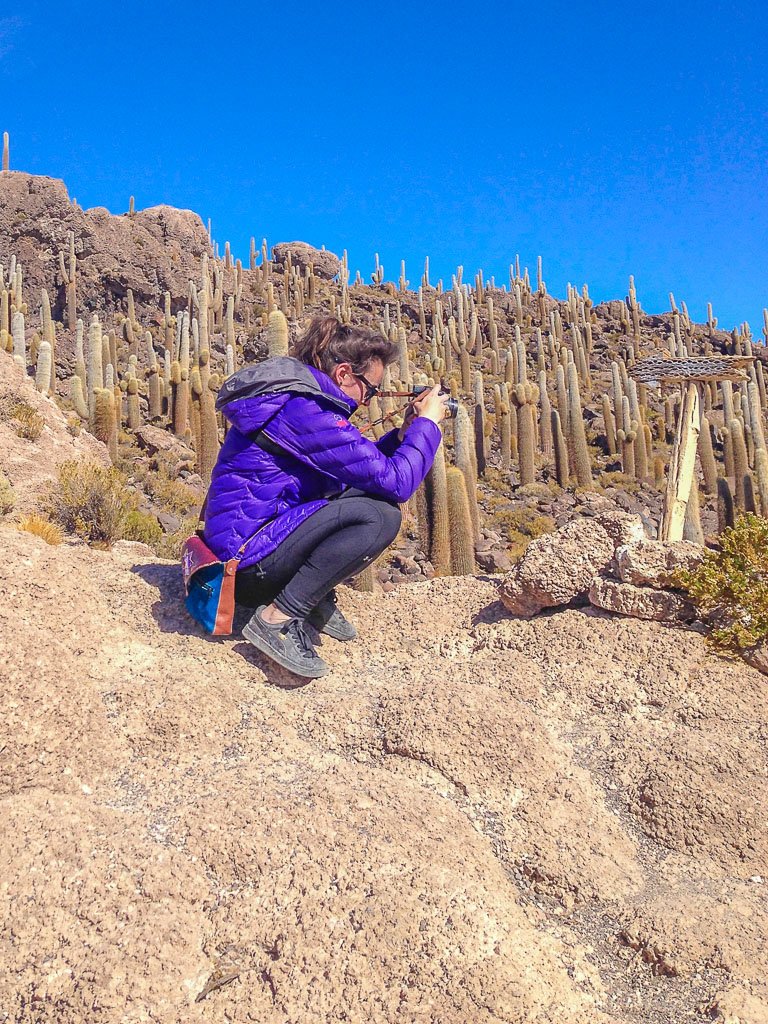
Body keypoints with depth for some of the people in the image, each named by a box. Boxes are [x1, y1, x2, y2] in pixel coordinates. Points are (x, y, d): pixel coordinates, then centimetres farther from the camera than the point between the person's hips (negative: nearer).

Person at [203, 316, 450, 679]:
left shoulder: (298, 397, 12)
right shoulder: (308, 410, -20)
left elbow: (363, 462, 19)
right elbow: (395, 481, -19)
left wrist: (404, 432, 9)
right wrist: (427, 424, -6)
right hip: (248, 558, -10)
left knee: (372, 496, 8)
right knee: (381, 515, -22)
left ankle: (317, 598, 5)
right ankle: (278, 618, -16)